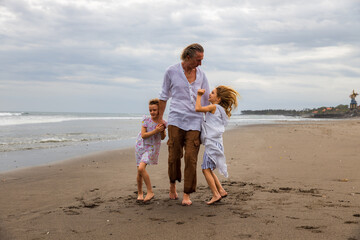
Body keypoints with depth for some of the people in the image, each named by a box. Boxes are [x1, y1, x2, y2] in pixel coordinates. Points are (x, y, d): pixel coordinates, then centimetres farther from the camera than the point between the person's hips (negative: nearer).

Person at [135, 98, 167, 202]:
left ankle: (150, 191, -10)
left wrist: (163, 130, -15)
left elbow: (162, 138, 6)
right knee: (139, 171, 5)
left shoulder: (163, 122, -7)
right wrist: (155, 131, -26)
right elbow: (143, 135, -15)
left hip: (152, 148, -2)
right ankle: (139, 193, 25)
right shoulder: (146, 119, -11)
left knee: (141, 168, -22)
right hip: (141, 146, 2)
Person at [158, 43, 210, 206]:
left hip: (194, 121, 1)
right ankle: (172, 184, 28)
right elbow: (164, 96, 11)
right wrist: (160, 118, 11)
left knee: (191, 158, -6)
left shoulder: (201, 74, 9)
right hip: (176, 120, -1)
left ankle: (187, 194, 3)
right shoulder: (172, 71, 2)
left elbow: (207, 98, 15)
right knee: (174, 156, 1)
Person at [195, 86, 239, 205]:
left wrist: (199, 95, -7)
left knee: (206, 169, -10)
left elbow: (198, 108, -18)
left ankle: (215, 194, -11)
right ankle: (221, 190, 18)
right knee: (209, 169, 16)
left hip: (212, 143, -10)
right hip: (214, 144, 10)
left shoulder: (214, 107, -8)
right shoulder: (220, 110, 19)